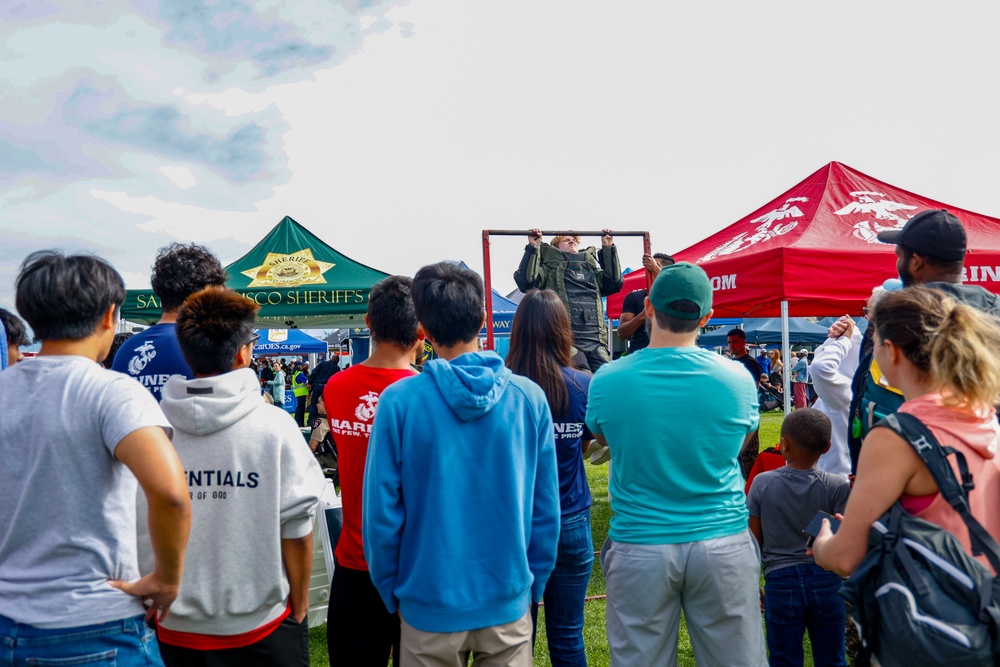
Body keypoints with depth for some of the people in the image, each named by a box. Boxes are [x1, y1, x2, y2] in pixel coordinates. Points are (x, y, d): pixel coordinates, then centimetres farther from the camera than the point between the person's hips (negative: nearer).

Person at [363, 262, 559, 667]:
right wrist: (534, 585, 11)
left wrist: (391, 593, 5)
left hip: (430, 605, -1)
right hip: (508, 603, 1)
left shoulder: (398, 402, -15)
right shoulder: (529, 397, -9)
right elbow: (546, 509, -3)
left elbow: (381, 512, -9)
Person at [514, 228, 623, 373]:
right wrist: (533, 248, -1)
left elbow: (615, 282, 15)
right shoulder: (551, 268, 13)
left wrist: (608, 248, 20)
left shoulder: (592, 269, 28)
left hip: (596, 341, 4)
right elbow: (526, 281, -3)